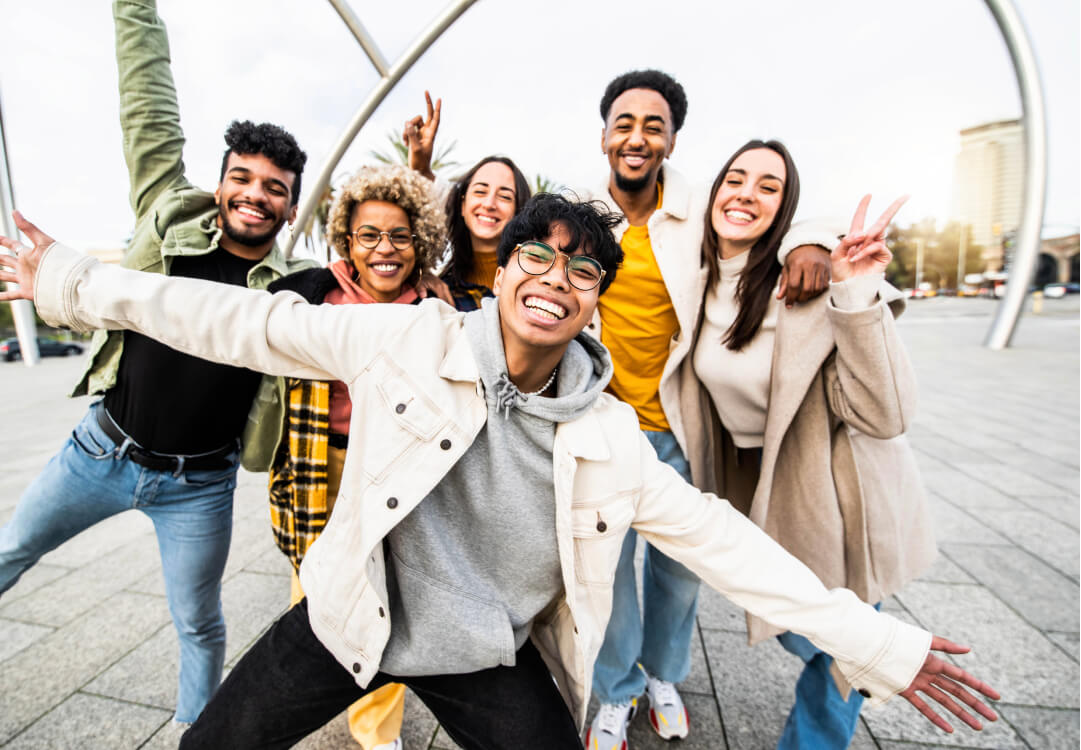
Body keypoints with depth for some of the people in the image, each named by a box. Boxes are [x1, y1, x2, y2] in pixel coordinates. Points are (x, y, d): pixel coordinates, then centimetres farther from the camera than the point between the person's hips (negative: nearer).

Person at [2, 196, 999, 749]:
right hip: (353, 616, 1)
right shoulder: (412, 339, -17)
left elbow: (715, 535, -11)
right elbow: (255, 326, -10)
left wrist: (879, 646, -9)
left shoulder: (609, 435, -15)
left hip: (489, 660, 0)